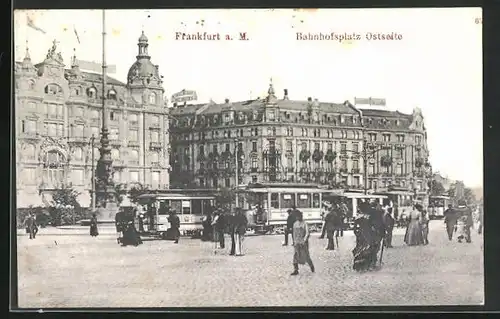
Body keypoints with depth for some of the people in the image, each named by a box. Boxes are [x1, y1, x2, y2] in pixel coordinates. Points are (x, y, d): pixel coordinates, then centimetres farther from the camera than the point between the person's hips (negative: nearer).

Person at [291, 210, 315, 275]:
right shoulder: (295, 224, 8)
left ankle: (311, 266, 33)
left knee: (306, 256, 6)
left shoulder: (304, 224, -9)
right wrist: (294, 241, 16)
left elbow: (307, 233, -14)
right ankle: (296, 270, -3)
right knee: (295, 256, -5)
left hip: (303, 242, -4)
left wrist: (304, 241, -22)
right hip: (297, 242, 4)